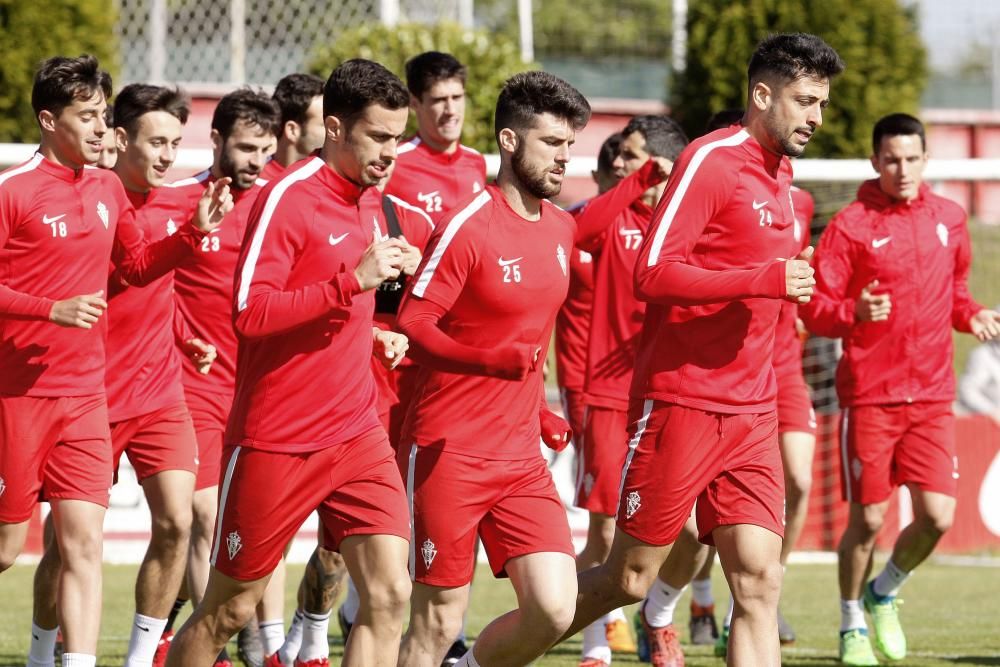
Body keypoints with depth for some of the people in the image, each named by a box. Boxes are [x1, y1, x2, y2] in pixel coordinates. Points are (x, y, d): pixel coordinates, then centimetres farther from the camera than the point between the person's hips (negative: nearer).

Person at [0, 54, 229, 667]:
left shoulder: (108, 189, 9)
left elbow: (137, 266, 22)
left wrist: (196, 232, 7)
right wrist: (52, 310, -23)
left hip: (85, 395, 5)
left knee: (83, 542, -3)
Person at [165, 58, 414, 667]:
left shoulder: (369, 201, 11)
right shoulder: (289, 197, -13)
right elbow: (249, 313, -23)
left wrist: (373, 335, 8)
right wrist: (355, 280, -26)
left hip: (357, 431, 6)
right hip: (276, 442, -6)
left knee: (389, 595, -9)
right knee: (229, 611, 5)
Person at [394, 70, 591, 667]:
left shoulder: (562, 229, 11)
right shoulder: (467, 228, -12)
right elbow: (412, 324, -18)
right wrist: (492, 360, -32)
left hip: (522, 456, 6)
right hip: (448, 453, -6)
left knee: (553, 610, -7)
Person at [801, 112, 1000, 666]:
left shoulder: (948, 218, 8)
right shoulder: (851, 225, -6)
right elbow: (814, 308, -7)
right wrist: (855, 312, -27)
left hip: (932, 396, 4)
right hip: (870, 394, -4)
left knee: (937, 516, -5)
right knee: (867, 519, -2)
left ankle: (884, 593, 25)